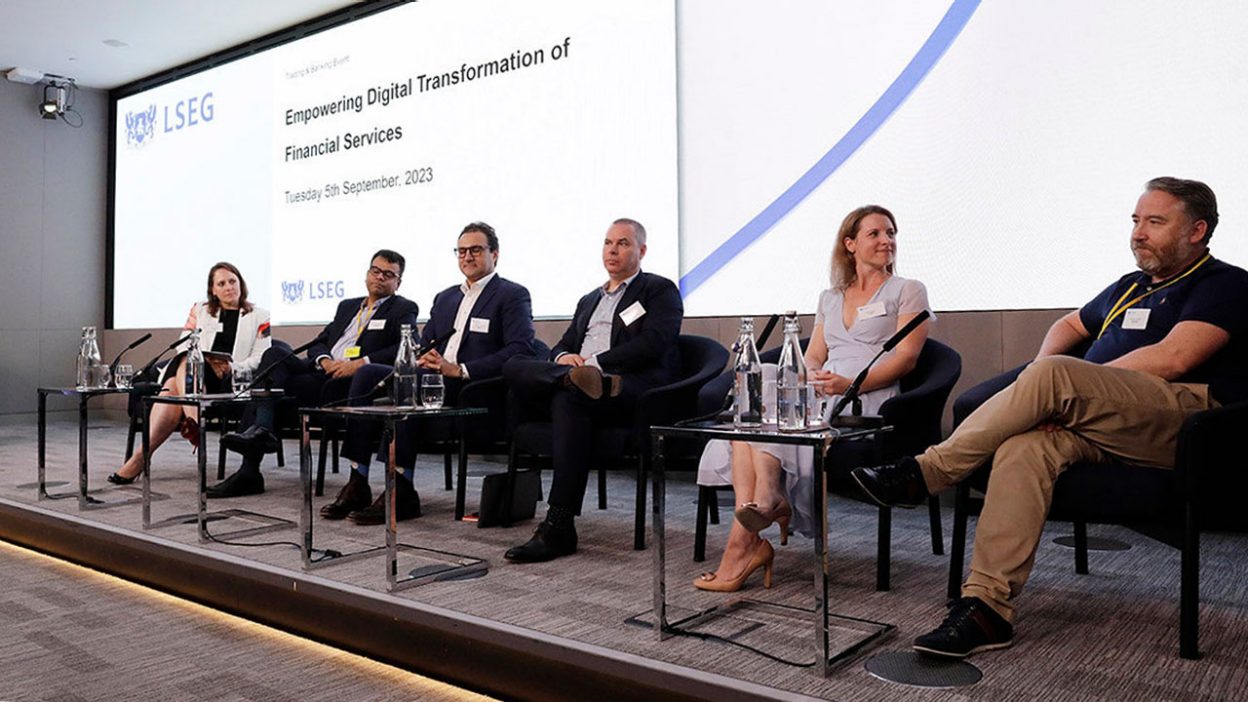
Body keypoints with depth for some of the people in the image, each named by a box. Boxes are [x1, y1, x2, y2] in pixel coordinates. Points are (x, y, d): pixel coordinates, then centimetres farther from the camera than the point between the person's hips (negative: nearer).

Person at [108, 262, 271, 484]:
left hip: (231, 381, -3)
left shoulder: (259, 316, 14)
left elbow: (260, 358, 5)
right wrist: (208, 361, -9)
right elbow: (185, 345, 13)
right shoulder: (199, 310, 23)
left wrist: (231, 367, -13)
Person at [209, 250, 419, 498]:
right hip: (324, 373, 6)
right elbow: (317, 344, 22)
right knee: (275, 353, -15)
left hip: (350, 384, -6)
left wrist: (360, 363, -18)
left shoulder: (403, 310, 8)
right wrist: (324, 360, -2)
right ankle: (261, 428, -25)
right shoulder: (347, 306, 28)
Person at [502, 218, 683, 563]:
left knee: (569, 398, -37)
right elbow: (563, 345, 25)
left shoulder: (660, 290, 12)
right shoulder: (589, 300, 33)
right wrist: (563, 357, -1)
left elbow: (653, 345, -6)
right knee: (514, 368, -20)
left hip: (633, 387, -6)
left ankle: (559, 527, -38)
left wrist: (595, 363, -14)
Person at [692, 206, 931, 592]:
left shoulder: (907, 291, 11)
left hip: (866, 401, -5)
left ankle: (744, 541, -34)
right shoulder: (829, 298, 26)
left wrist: (852, 384, -17)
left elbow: (906, 357, -2)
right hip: (821, 397, 5)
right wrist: (813, 378, -7)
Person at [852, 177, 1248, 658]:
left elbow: (1173, 359, -10)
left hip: (1183, 416, -6)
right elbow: (1070, 325, 41)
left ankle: (926, 473, -23)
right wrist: (1043, 380, 15)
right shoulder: (1130, 287, 29)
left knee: (1055, 373, -31)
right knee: (1025, 445, -27)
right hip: (1103, 424, 6)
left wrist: (1062, 380, -8)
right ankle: (986, 606, -31)